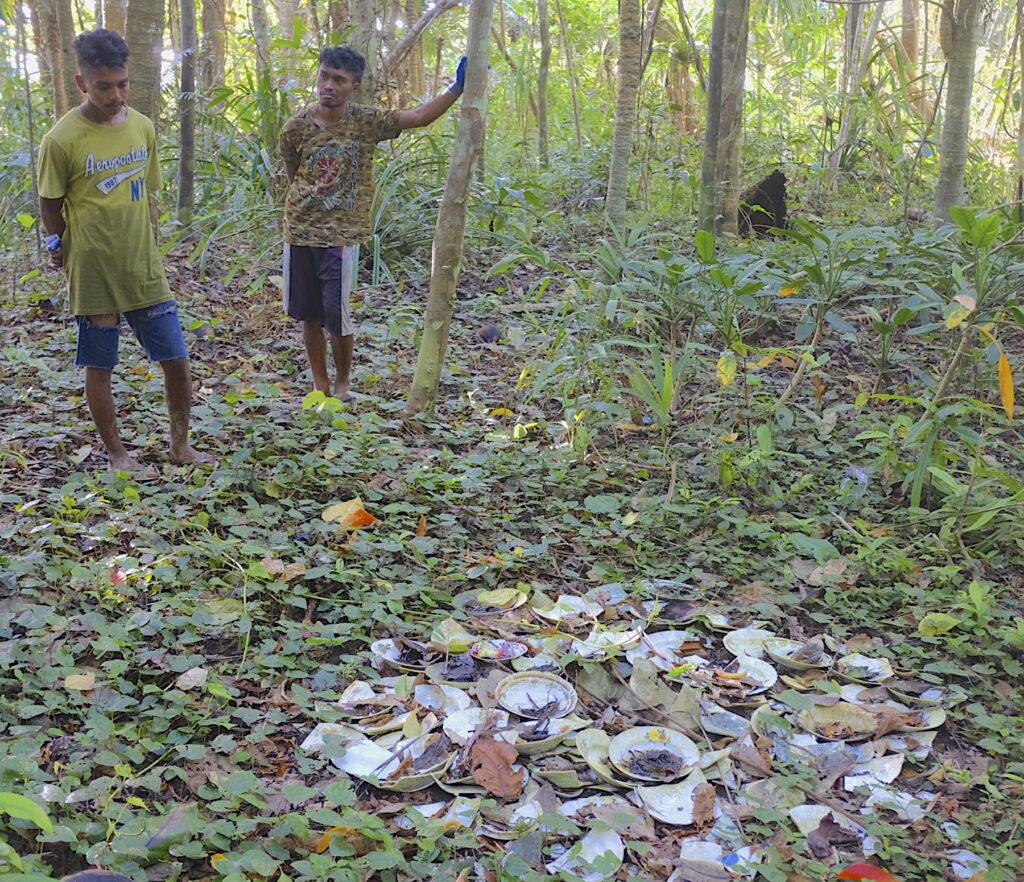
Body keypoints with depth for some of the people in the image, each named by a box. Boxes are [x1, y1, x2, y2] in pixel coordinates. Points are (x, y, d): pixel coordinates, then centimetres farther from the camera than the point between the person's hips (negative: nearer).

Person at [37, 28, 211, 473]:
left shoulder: (143, 127, 2)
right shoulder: (61, 140, -13)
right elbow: (50, 206, -1)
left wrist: (136, 246, 13)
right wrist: (66, 250, 6)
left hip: (145, 270, 4)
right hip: (93, 276, -4)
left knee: (177, 362, 5)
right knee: (99, 369, 7)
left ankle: (180, 445, 22)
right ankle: (117, 454, 23)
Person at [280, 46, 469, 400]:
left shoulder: (366, 122, -5)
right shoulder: (296, 127, -2)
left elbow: (419, 116, -7)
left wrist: (457, 86, -14)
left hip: (340, 236, -2)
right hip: (299, 233, 2)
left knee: (336, 316, -5)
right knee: (308, 315, 9)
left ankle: (343, 382, 19)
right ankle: (319, 385, 24)